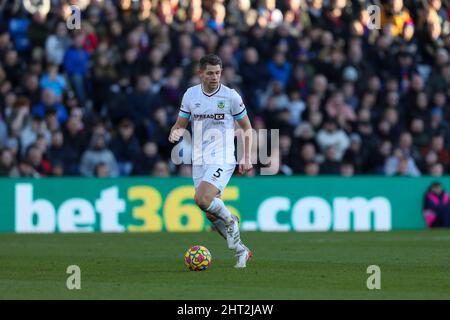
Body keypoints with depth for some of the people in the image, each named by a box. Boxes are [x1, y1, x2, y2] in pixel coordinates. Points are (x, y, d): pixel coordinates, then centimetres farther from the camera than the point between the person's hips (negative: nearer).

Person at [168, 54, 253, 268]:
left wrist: (246, 159, -2)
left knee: (202, 199, -25)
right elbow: (181, 124, 13)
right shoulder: (190, 95, 4)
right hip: (199, 160, 5)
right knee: (211, 214, 4)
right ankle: (241, 251, 20)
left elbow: (246, 127, 4)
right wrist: (175, 133, -12)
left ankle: (230, 221, 3)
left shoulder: (231, 96, -5)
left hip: (222, 159, -5)